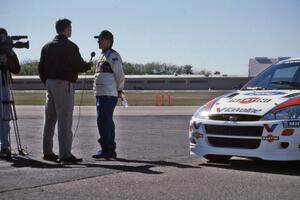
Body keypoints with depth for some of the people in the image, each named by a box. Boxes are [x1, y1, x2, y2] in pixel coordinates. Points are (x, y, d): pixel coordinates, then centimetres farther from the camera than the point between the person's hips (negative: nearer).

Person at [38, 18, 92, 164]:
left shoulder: (47, 47, 13)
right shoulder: (70, 47, -9)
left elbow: (41, 68, 13)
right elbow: (78, 66, -12)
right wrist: (88, 65, 8)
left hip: (50, 83, 8)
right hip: (64, 84, -8)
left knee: (50, 119, 13)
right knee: (65, 119, -7)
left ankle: (47, 152, 18)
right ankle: (65, 154, -9)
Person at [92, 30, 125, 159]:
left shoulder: (113, 55, -9)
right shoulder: (103, 56, 21)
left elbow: (120, 75, -13)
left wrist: (119, 90, -7)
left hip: (108, 94, -10)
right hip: (101, 94, 10)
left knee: (103, 121, -12)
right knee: (107, 122, 12)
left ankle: (106, 150, -9)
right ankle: (110, 150, 18)